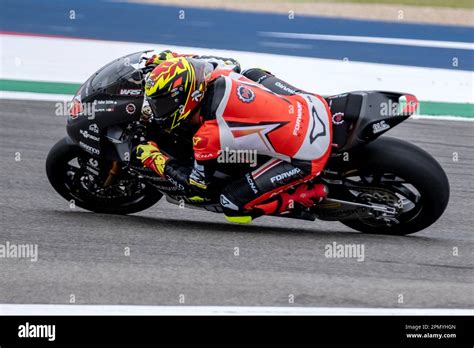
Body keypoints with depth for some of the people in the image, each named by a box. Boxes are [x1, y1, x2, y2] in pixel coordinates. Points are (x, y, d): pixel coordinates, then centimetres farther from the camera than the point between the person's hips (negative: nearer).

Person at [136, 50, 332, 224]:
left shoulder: (209, 135, -21)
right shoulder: (220, 74, -5)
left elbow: (199, 186, -3)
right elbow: (232, 62, 23)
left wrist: (154, 159, 7)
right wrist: (175, 60, 22)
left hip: (308, 156, -7)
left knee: (234, 206, -1)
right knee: (253, 74, 30)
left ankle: (311, 194, 4)